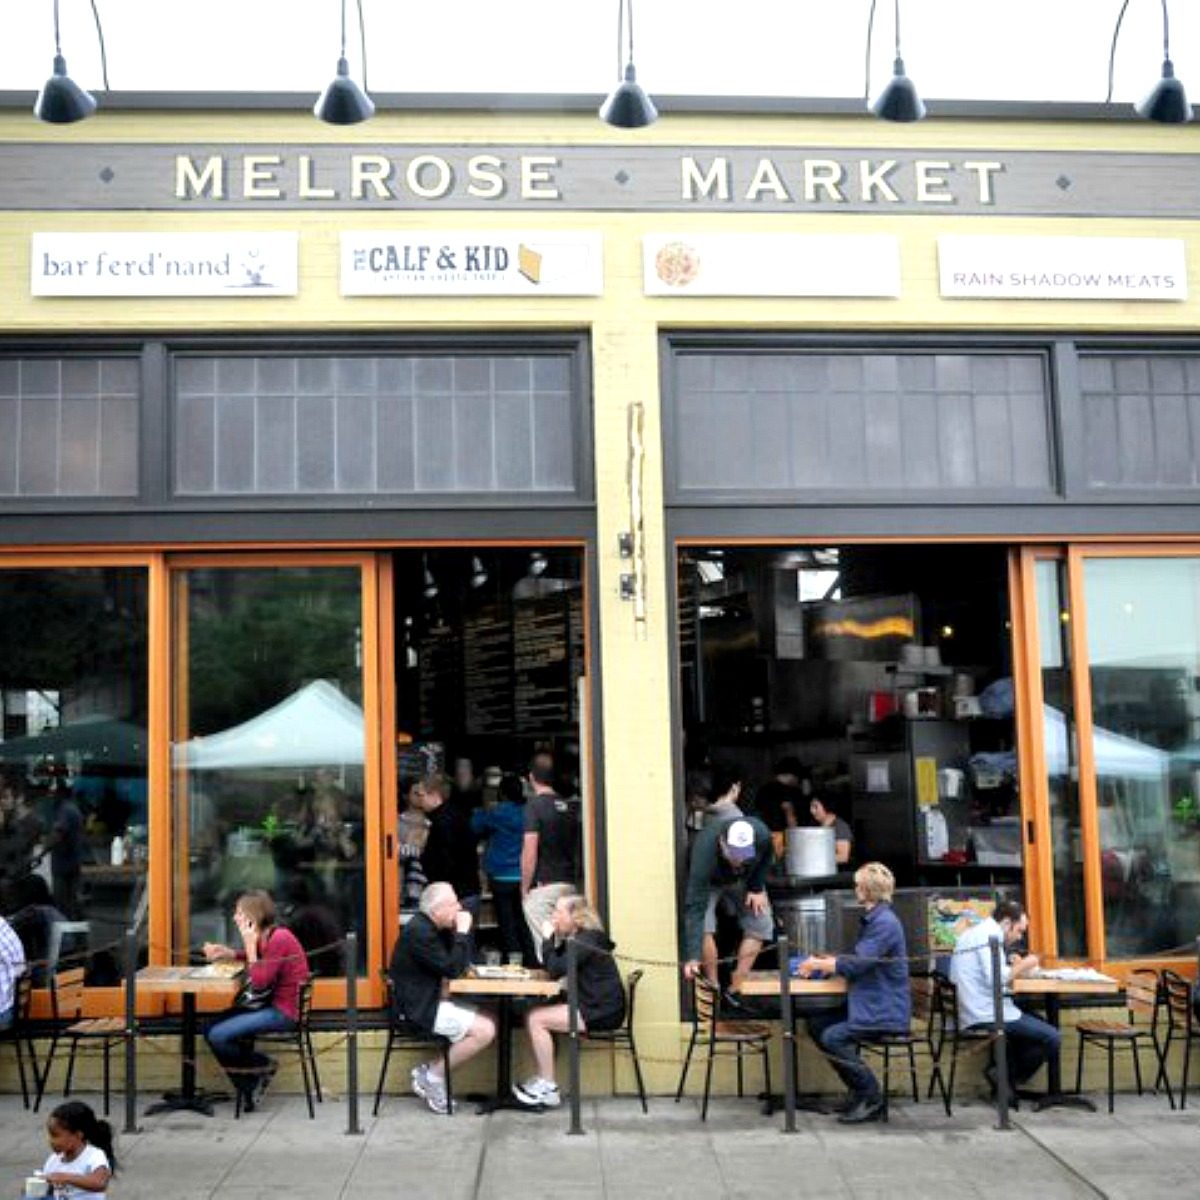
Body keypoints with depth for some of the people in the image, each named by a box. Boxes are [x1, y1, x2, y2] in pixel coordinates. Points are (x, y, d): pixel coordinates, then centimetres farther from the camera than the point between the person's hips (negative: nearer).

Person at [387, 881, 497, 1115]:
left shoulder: (428, 928, 13)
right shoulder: (419, 932, -19)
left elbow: (459, 964, 14)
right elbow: (452, 969, -21)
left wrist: (458, 932, -2)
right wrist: (462, 932, -14)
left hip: (428, 1003, 11)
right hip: (416, 1009, -11)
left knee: (487, 1019, 8)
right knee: (485, 1030, -16)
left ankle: (430, 1073, 5)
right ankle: (433, 1077, -3)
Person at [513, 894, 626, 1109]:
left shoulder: (587, 940, -14)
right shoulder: (579, 938, 15)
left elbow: (555, 970, -19)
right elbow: (555, 968, 12)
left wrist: (548, 938, -8)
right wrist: (555, 939, 2)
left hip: (602, 1012, -10)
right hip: (591, 1006, 10)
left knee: (536, 1019, -12)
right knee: (534, 1015, 6)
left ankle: (549, 1090, -6)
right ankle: (540, 1081, 3)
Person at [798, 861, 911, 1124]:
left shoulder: (885, 923, -18)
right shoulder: (873, 919, 16)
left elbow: (856, 965, -21)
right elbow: (858, 959, 22)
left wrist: (817, 964, -7)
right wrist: (825, 960, 10)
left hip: (885, 1012, -10)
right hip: (869, 1004, 10)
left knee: (832, 1037, -22)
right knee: (816, 1024, 3)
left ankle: (871, 1098, -7)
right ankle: (861, 1089, 9)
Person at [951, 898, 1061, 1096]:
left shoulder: (971, 934, 21)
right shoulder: (990, 934, -10)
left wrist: (1011, 966, 14)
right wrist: (1022, 966, -7)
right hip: (989, 1016, -10)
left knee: (1039, 1024, 23)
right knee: (1052, 1039, -9)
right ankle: (1006, 1077, -1)